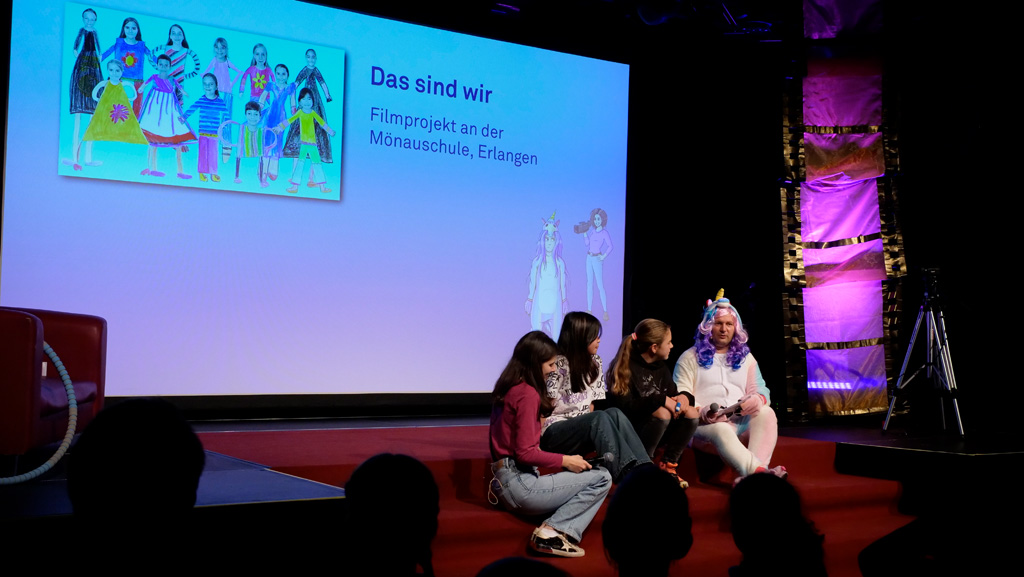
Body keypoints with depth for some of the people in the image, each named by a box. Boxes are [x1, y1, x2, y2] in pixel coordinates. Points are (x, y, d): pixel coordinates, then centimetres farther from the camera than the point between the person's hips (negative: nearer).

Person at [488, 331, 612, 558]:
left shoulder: (508, 388, 14)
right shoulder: (528, 394, -13)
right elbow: (526, 452, -17)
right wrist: (564, 460, -8)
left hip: (507, 479, 10)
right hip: (518, 483, -10)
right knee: (602, 478, -9)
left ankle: (553, 531, -8)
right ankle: (554, 531, -19)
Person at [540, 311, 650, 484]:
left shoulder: (594, 362, 11)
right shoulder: (557, 363, -12)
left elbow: (592, 402, 13)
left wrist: (590, 422, -5)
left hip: (582, 427, 6)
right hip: (554, 432, -6)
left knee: (614, 413, -24)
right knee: (600, 418, -32)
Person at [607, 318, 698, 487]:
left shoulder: (661, 367, 9)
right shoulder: (626, 368, -16)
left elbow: (672, 393, 11)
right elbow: (625, 408, -25)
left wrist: (685, 396, -13)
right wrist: (660, 400, -29)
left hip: (658, 432, 8)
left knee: (691, 413, -14)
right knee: (662, 413, -33)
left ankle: (667, 466, -5)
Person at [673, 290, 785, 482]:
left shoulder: (745, 357, 23)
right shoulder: (690, 358, 10)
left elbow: (761, 391, 14)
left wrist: (758, 400, -13)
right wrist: (703, 413, -21)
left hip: (742, 423, 4)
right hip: (704, 424, -4)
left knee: (766, 413, -28)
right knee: (720, 431, -39)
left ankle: (755, 472, -48)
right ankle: (759, 471, -61)